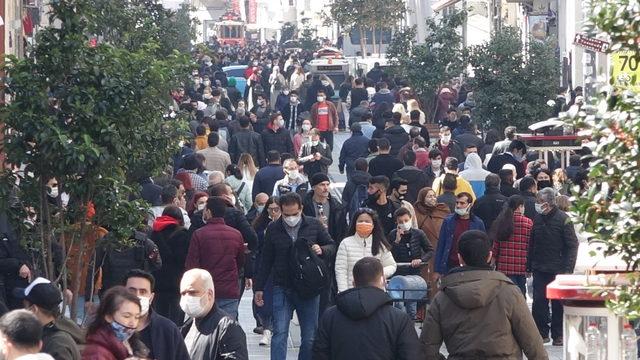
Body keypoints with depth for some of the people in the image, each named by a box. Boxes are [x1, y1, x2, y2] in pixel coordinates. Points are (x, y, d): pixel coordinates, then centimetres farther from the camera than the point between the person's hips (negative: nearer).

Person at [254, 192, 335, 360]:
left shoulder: (314, 225, 0)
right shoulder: (273, 229, 1)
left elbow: (332, 247, 9)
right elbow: (266, 261, 9)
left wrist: (322, 250, -14)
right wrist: (259, 288, 10)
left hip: (308, 289, 1)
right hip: (282, 288, -1)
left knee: (309, 338, 7)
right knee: (279, 334, -10)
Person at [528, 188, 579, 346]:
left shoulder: (563, 219, -8)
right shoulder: (537, 219, 7)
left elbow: (572, 245, -9)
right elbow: (532, 244, 15)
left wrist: (568, 269, -14)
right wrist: (529, 266, 11)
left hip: (558, 269, -4)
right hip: (539, 269, 4)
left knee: (558, 303, 3)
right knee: (538, 301, -1)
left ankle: (558, 334, 14)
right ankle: (542, 333, 9)